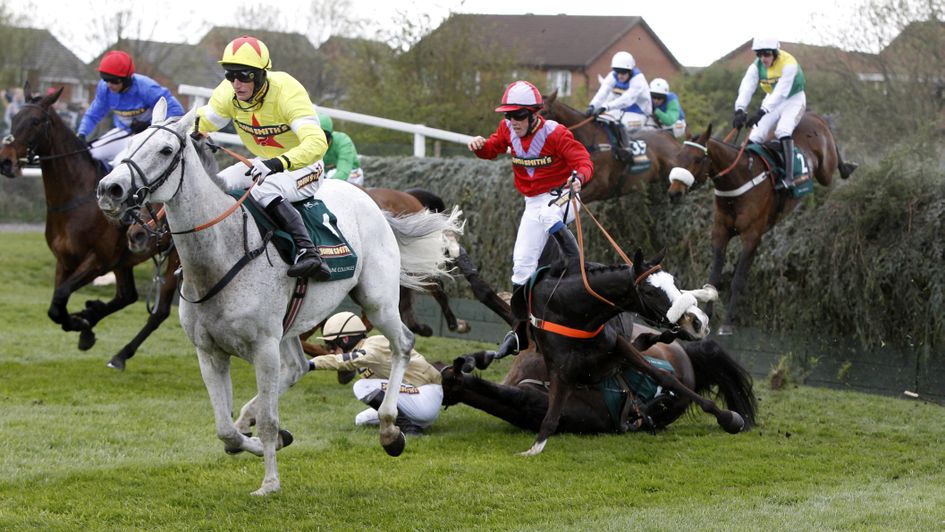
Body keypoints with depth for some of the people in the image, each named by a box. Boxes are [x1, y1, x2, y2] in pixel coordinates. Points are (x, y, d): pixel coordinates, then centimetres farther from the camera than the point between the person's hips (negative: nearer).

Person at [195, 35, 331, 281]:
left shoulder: (287, 92, -31)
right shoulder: (228, 93, -12)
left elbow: (316, 143, -42)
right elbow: (200, 124, 0)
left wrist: (278, 163, -57)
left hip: (303, 167, -7)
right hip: (263, 165, 7)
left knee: (265, 191, -36)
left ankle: (308, 251, -41)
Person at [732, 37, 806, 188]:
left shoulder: (788, 64, -28)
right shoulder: (757, 66, -12)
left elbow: (781, 92, -38)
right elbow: (746, 87, -25)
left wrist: (761, 112, -48)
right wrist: (740, 110, -43)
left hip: (794, 98, -6)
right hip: (772, 101, 6)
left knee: (783, 130, -31)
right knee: (755, 136, -10)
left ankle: (789, 177, -35)